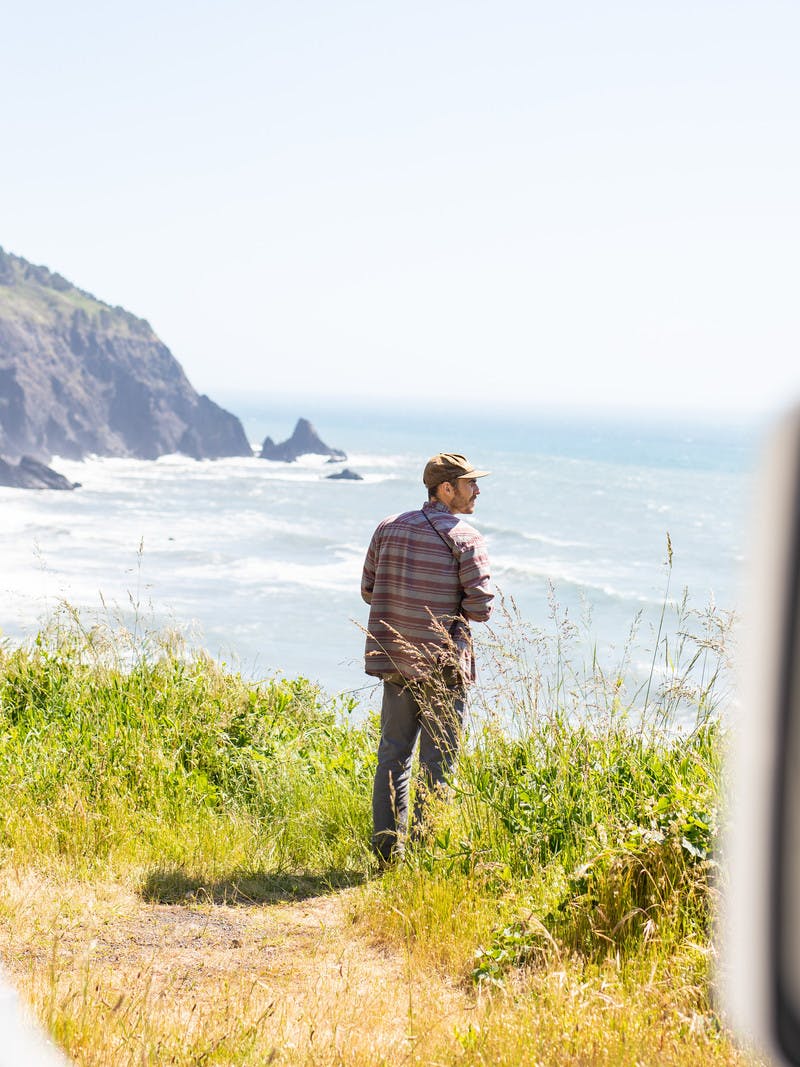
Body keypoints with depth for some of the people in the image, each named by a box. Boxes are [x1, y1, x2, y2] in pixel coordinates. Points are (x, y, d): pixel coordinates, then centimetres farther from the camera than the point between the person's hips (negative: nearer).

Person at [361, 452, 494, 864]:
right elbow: (480, 606, -13)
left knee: (393, 753, 11)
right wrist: (455, 611, 7)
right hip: (443, 664, -5)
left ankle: (387, 850, 11)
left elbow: (368, 590, 10)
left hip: (394, 660, 5)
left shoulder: (388, 528, 7)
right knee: (437, 759, 3)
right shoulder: (464, 537, -9)